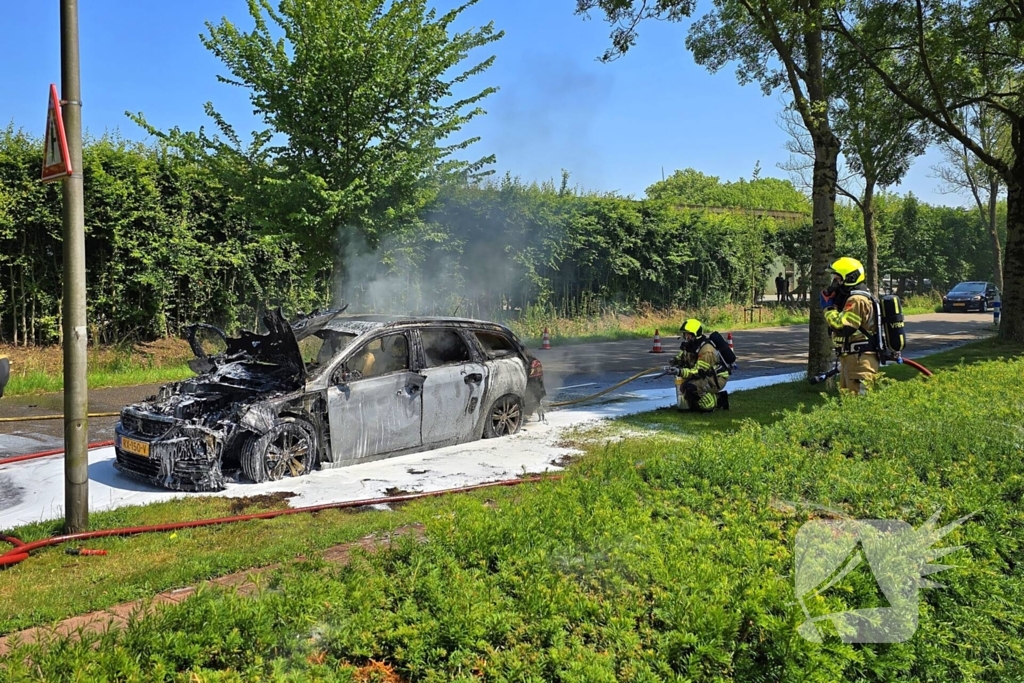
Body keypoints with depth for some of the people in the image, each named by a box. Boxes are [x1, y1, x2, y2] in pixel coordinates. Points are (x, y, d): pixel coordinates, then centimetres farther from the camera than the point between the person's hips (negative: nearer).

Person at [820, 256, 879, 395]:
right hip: (851, 358, 11)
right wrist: (831, 303, 7)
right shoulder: (850, 298, 17)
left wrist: (828, 308, -12)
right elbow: (836, 322, 20)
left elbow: (842, 327, -24)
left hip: (859, 360, -11)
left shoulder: (857, 300, -16)